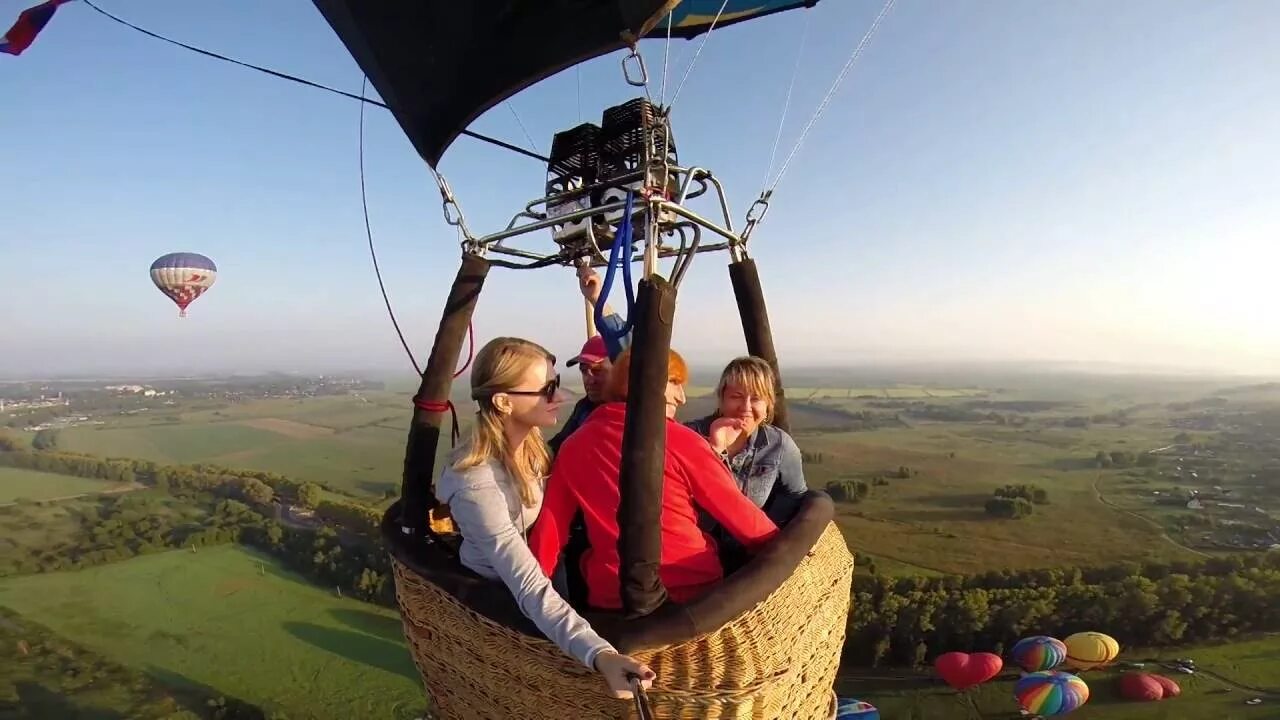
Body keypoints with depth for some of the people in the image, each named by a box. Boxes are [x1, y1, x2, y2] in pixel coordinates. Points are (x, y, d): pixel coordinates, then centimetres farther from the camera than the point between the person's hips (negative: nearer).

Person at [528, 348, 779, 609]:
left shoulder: (573, 447, -2)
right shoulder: (679, 441, -12)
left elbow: (549, 530, 2)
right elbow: (738, 513, -5)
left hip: (611, 600, 3)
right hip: (693, 592, -2)